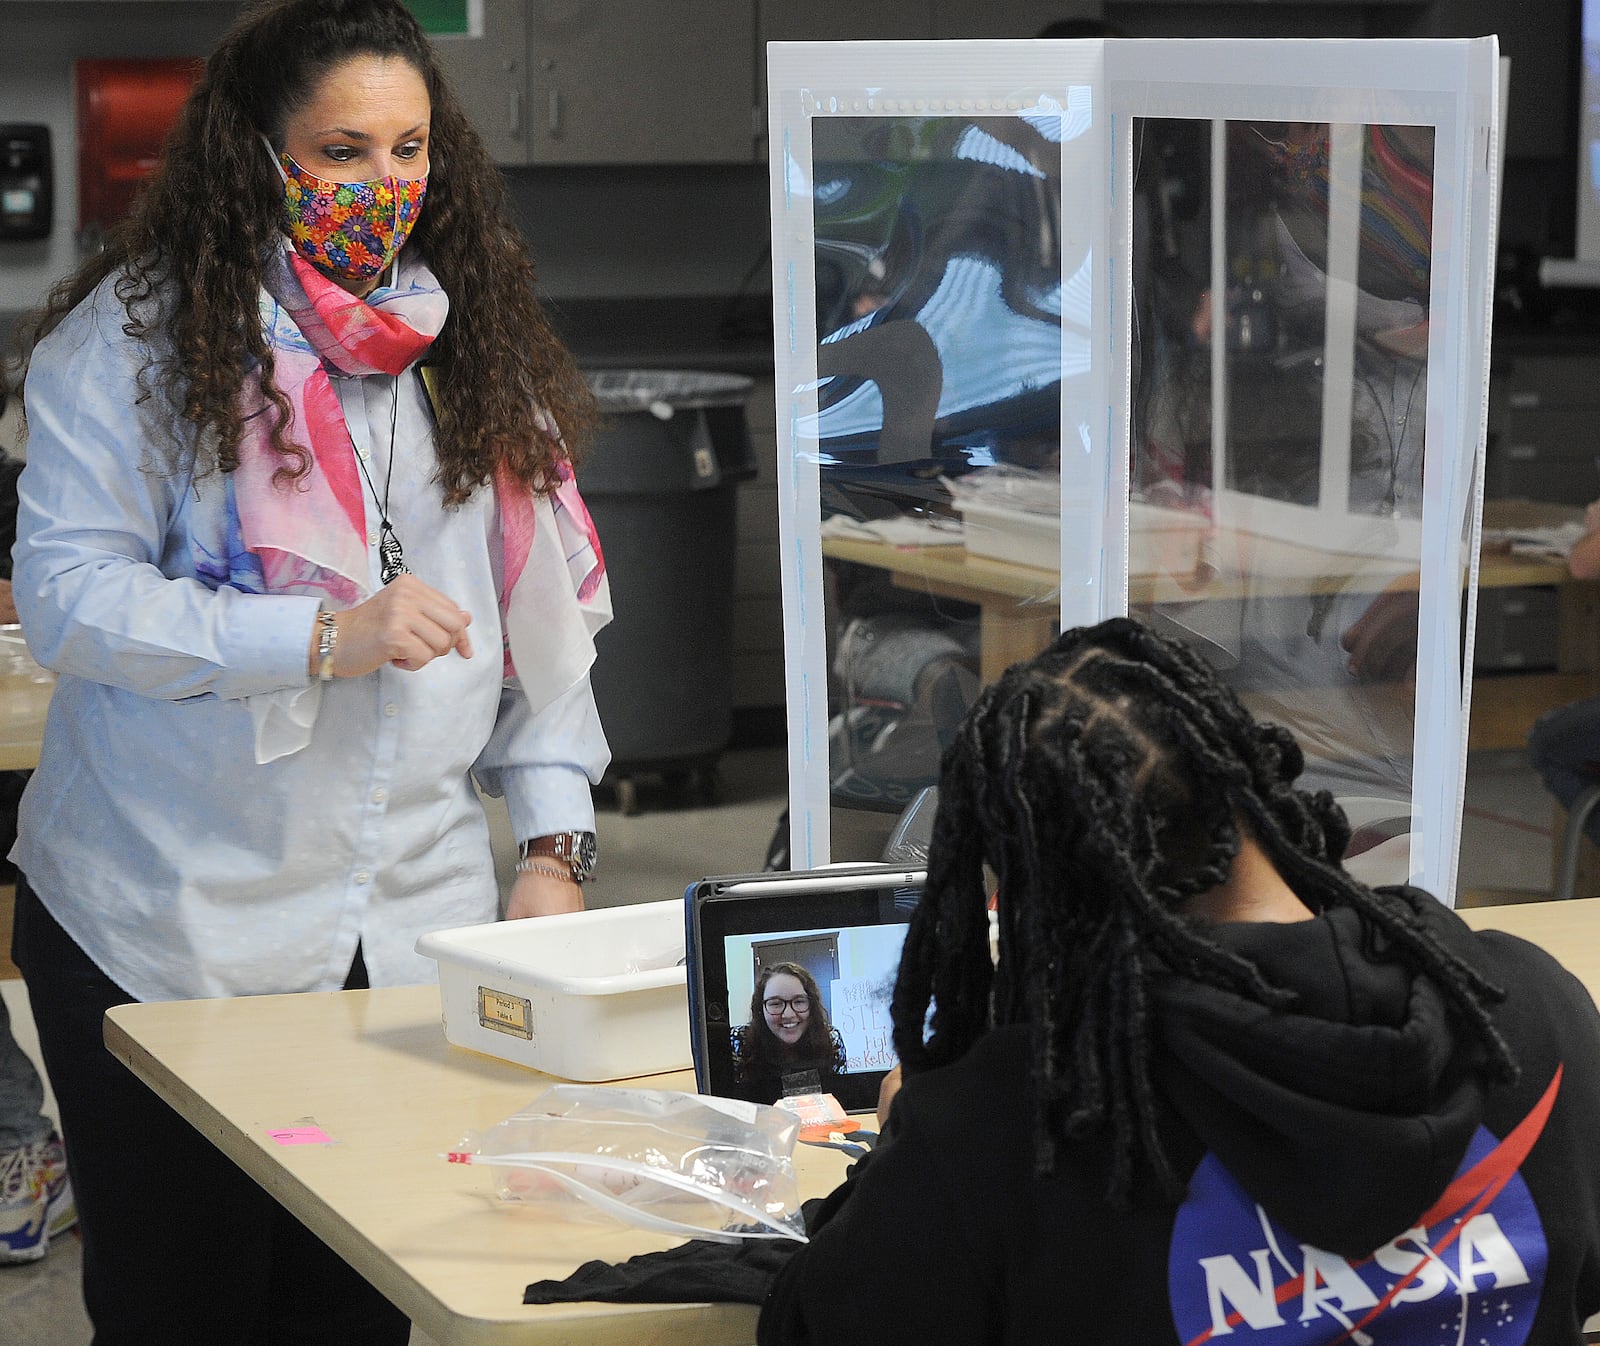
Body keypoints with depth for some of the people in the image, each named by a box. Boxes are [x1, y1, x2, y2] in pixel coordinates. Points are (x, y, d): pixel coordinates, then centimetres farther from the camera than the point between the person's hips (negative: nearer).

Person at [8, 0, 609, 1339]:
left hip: (414, 928, 3)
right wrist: (326, 639, -21)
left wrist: (555, 842, 3)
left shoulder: (476, 347, 10)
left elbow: (543, 606, 11)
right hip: (172, 928, -3)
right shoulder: (139, 334, -5)